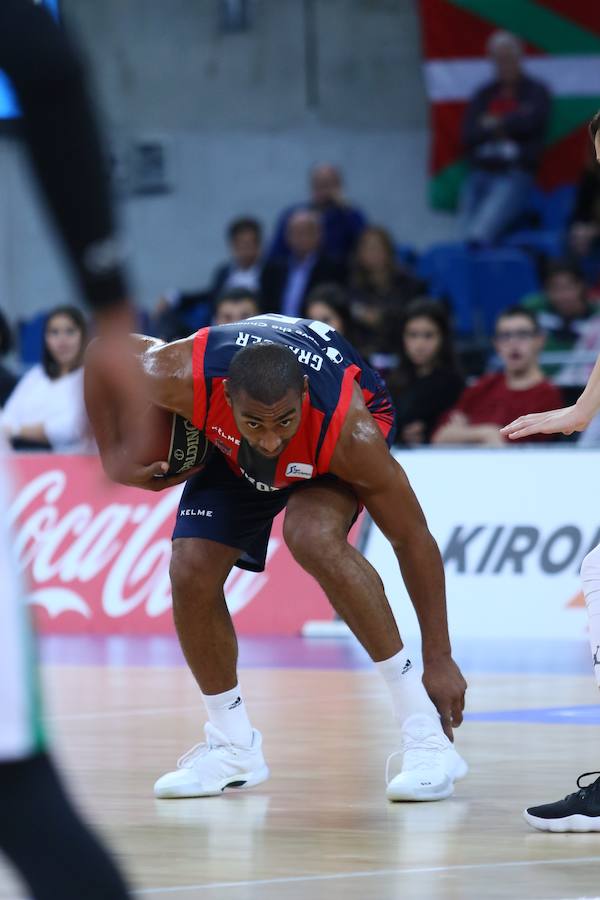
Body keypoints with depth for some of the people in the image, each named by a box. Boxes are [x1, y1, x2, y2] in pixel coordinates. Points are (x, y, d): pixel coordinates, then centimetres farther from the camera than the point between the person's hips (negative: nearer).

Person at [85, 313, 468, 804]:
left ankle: (426, 734, -26)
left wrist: (440, 659, -26)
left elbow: (414, 541, -31)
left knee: (311, 536, -33)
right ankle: (234, 747, 11)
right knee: (191, 572, -11)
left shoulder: (350, 432, -43)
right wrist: (113, 454, -15)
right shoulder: (185, 376, -40)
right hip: (233, 452, 4)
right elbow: (104, 348, -17)